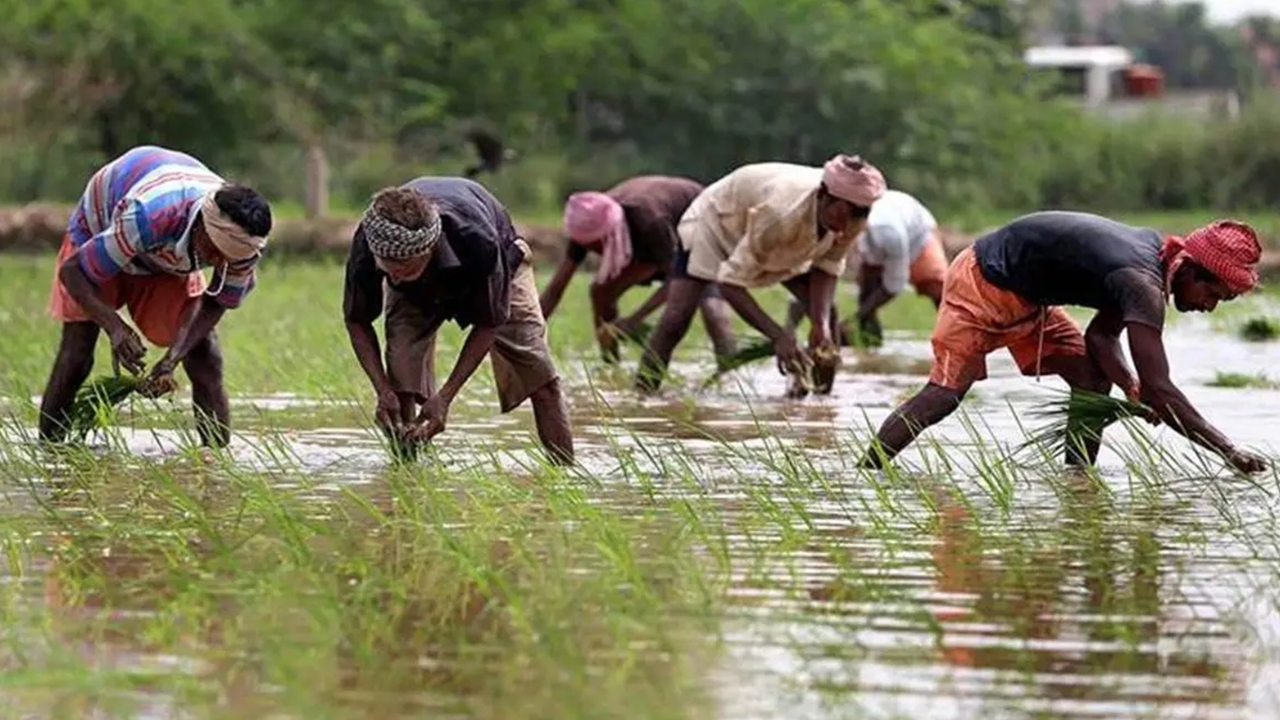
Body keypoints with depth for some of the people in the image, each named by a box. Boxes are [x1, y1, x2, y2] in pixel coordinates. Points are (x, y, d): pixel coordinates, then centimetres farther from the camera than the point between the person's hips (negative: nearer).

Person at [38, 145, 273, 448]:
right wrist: (114, 326, -51)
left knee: (206, 361, -10)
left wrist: (171, 360, -30)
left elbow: (217, 303, -15)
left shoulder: (242, 243, -32)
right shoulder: (144, 218, -46)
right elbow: (73, 272, -36)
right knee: (75, 358, -12)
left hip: (170, 257, 4)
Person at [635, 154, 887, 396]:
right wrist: (779, 336, -46)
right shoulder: (783, 212, -45)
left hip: (783, 242, 6)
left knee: (825, 312, -8)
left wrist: (822, 323, -29)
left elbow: (827, 267, -12)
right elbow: (730, 284, -40)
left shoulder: (851, 219, -29)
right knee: (676, 318, -20)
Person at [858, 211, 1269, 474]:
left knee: (1093, 378, 0)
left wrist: (1131, 387, -16)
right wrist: (1228, 453, -36)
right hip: (982, 284, -10)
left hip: (1024, 297, 10)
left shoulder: (1153, 250, -2)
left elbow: (1101, 336, 3)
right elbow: (1159, 389, -36)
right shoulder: (1143, 283, -31)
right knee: (945, 393, -14)